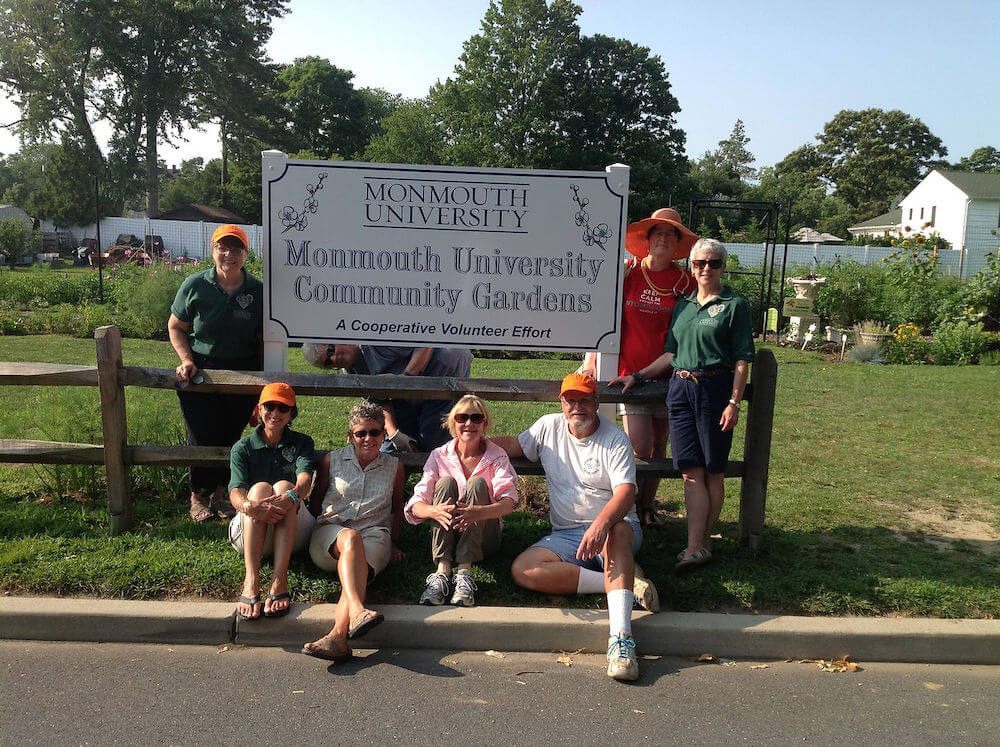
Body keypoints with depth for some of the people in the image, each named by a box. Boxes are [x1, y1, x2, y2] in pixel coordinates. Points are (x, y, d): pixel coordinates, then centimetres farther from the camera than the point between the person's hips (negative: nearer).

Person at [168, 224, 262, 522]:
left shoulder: (258, 291, -2)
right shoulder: (194, 285, -5)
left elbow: (264, 340, 6)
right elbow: (175, 327, 6)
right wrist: (187, 360, -9)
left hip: (243, 373, 1)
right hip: (200, 371, -1)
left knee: (230, 435, 8)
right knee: (201, 436, 1)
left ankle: (219, 492, 27)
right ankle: (198, 495, 21)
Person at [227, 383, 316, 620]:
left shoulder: (301, 443, 11)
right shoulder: (242, 447, 10)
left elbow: (305, 479, -11)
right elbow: (235, 491, -10)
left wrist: (291, 496, -37)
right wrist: (249, 506, -35)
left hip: (294, 532, 0)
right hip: (249, 534, 0)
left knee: (283, 486, -28)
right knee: (260, 488, -28)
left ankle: (279, 581, -44)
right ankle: (251, 583, -45)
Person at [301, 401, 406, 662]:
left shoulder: (394, 467, 15)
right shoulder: (332, 460, 13)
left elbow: (397, 508, 24)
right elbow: (316, 500, 20)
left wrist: (392, 542, 13)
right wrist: (325, 527, 5)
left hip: (374, 535, 1)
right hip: (329, 535, 0)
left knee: (361, 564, -36)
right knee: (350, 537, -38)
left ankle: (337, 635, -56)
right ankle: (357, 611, -60)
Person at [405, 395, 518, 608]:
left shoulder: (496, 456, -2)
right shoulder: (439, 456, 1)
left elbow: (509, 501, -20)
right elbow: (416, 505, -12)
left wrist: (479, 512, -43)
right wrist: (435, 510, -37)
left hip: (483, 534, -1)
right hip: (447, 532, 1)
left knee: (477, 483, -24)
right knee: (446, 482, -22)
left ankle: (465, 572, -35)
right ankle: (442, 570, -36)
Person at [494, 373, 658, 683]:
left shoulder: (615, 439, -6)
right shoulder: (549, 427, 8)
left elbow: (626, 492, -20)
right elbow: (512, 445, 24)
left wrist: (601, 525, -40)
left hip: (616, 527, -4)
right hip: (566, 535, 4)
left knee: (615, 532, -42)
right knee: (522, 569, -24)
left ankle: (621, 638, -50)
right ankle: (623, 583, -24)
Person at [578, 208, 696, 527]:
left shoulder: (685, 281, 3)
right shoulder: (627, 272, 1)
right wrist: (591, 358, -4)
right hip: (630, 369, -2)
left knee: (659, 445, 9)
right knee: (639, 447, -7)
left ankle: (647, 505, 27)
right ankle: (629, 506, 15)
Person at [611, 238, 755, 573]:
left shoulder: (735, 305, 2)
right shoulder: (683, 305, 17)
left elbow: (742, 360, -3)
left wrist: (734, 402, -11)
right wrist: (637, 376, 15)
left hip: (715, 389, -4)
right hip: (681, 390, 5)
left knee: (712, 472, 2)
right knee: (691, 471, 0)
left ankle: (701, 544, 10)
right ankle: (697, 547, 0)